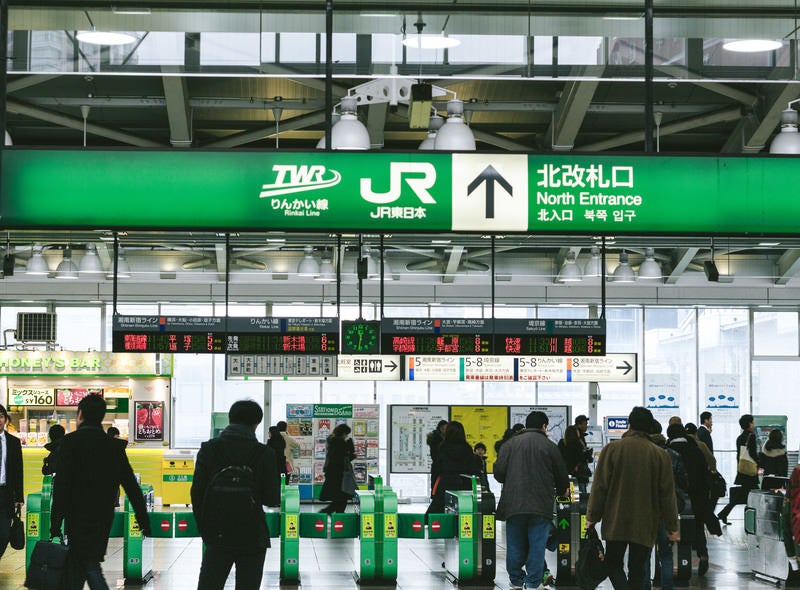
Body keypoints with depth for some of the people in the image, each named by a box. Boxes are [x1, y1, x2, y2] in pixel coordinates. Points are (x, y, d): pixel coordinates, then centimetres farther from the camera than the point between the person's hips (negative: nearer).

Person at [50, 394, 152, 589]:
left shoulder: (71, 441, -10)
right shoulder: (115, 446, 6)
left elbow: (62, 485, -15)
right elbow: (132, 486, 6)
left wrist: (55, 522, -12)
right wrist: (144, 521, 11)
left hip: (79, 520, -6)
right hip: (103, 519, 6)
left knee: (90, 567, -6)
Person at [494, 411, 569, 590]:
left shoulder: (510, 444, 6)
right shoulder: (549, 446, 2)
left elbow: (499, 472, 0)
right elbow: (562, 476, 7)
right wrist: (562, 490, 28)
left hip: (513, 503, 2)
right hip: (541, 506, -2)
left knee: (515, 544, 10)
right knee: (537, 545, 2)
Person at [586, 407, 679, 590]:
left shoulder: (612, 449, -4)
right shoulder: (660, 455, -1)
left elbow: (600, 486, -5)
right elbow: (667, 494, 0)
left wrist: (592, 517, 3)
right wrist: (672, 527, 7)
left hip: (616, 522, -1)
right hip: (645, 525, 1)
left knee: (613, 563, 10)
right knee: (638, 568, 11)